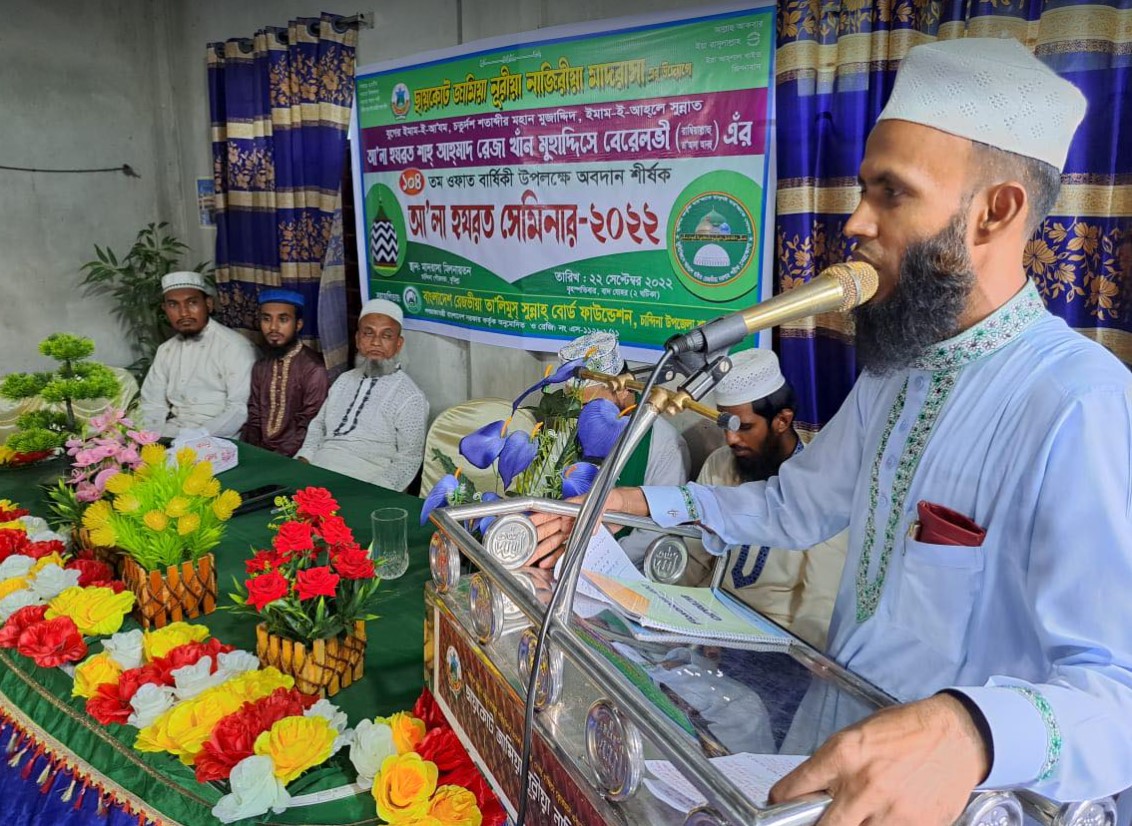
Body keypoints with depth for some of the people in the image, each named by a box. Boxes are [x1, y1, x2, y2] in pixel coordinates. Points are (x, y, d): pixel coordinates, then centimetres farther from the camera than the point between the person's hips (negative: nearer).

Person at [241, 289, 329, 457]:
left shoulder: (313, 369, -11)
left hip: (292, 457, -5)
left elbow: (309, 429, -12)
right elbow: (254, 419, 13)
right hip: (261, 451, 5)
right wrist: (249, 452, -3)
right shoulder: (260, 367, 12)